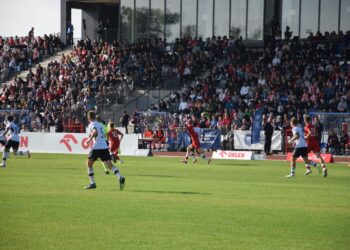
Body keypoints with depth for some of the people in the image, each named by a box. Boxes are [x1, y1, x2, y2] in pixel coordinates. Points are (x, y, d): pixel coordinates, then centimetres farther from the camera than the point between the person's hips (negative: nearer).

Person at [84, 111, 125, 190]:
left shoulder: (92, 124, -2)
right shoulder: (99, 124, 21)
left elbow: (95, 131, -23)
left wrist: (90, 139, -16)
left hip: (96, 147, -6)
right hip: (105, 147, 6)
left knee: (89, 164, 12)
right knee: (110, 165, -4)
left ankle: (92, 183, 9)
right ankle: (120, 177, -28)